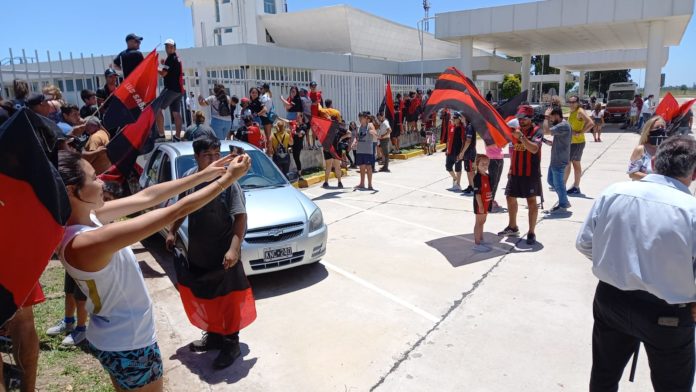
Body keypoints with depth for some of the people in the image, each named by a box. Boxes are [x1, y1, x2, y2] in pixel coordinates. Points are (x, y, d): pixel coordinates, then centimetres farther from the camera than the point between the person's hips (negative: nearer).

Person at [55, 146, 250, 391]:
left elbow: (146, 197, -5)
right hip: (128, 346, -8)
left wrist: (204, 175, -6)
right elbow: (174, 213, -34)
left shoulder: (85, 216, -8)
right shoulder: (86, 243, -34)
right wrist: (227, 178, -27)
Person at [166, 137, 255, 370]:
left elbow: (240, 216, -19)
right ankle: (213, 335, 40)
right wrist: (172, 232, 14)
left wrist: (234, 249, -26)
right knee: (205, 298, 20)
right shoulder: (189, 177, 0)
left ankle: (231, 344, 23)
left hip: (223, 254, -6)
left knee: (228, 299, 6)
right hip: (197, 253, 6)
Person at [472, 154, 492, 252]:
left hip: (486, 203, 9)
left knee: (482, 222, 18)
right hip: (480, 203, -9)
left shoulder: (487, 176, 7)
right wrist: (480, 205, -23)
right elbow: (477, 193, -22)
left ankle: (481, 240, 31)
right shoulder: (477, 177, -20)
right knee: (479, 223, -2)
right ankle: (477, 244, 5)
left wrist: (492, 200, 20)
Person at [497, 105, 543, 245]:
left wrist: (521, 136, -34)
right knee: (510, 198, 13)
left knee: (531, 201, 0)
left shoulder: (536, 131, -9)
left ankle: (531, 233, 7)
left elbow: (534, 149, -27)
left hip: (531, 173, -7)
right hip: (515, 172, 7)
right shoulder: (516, 130, 9)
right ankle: (512, 227, 30)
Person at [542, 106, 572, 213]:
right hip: (555, 159, 11)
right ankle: (564, 200, 28)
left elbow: (546, 131, -29)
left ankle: (563, 205, 14)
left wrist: (546, 116, -19)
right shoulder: (560, 125, 14)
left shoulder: (563, 126, -20)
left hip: (559, 161, -11)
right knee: (550, 180, 18)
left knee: (558, 183, 0)